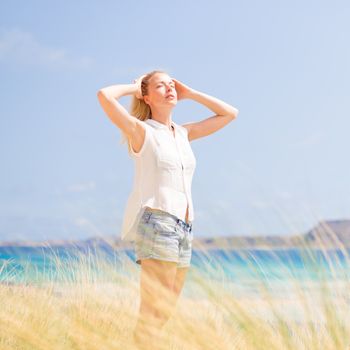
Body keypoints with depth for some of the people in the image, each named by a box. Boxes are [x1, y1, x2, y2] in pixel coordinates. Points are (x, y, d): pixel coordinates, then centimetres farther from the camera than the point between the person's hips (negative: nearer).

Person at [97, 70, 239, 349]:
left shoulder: (184, 134, 18)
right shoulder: (141, 131, 0)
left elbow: (230, 114, 24)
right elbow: (105, 96, -15)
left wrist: (189, 93, 18)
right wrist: (134, 88, 4)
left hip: (184, 231, 7)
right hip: (157, 224, -7)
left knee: (163, 316, 9)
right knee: (152, 317, -13)